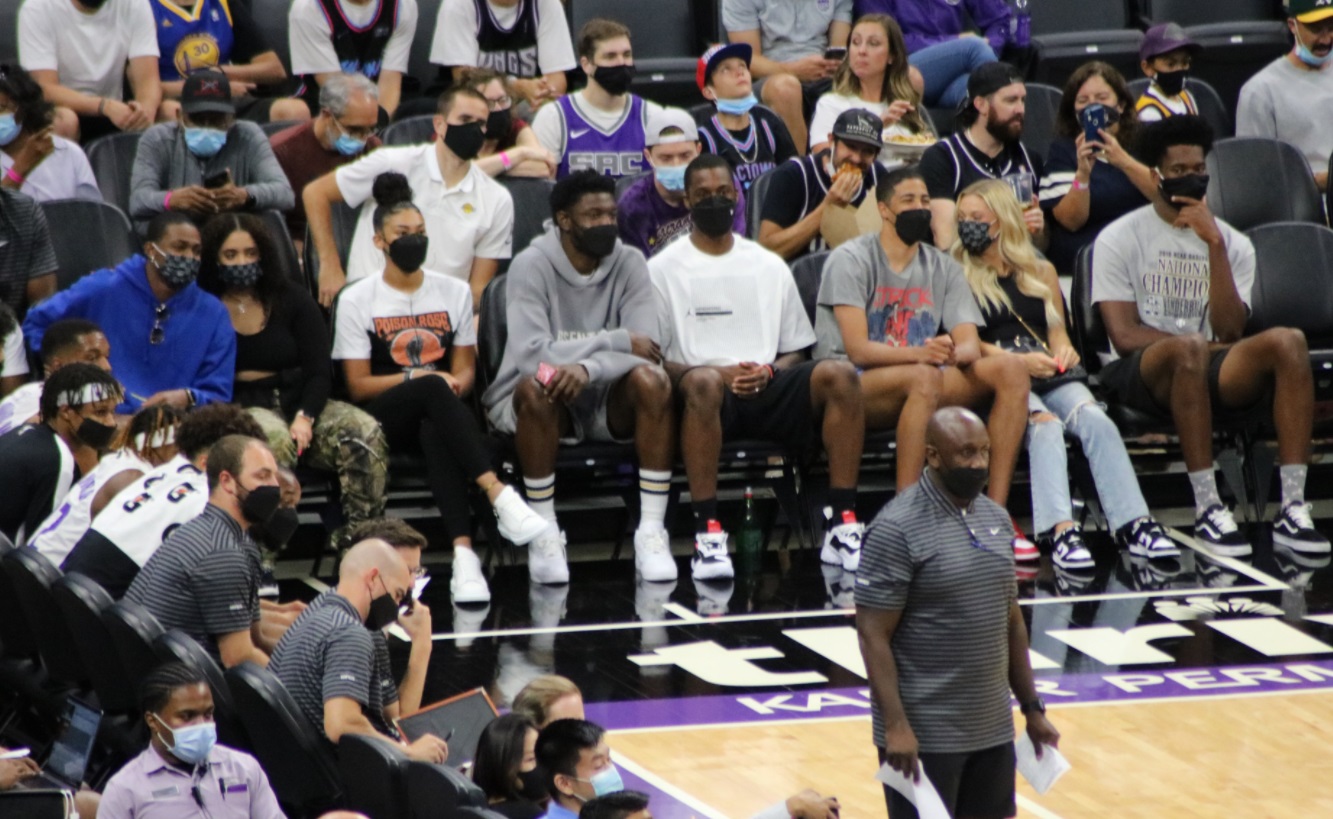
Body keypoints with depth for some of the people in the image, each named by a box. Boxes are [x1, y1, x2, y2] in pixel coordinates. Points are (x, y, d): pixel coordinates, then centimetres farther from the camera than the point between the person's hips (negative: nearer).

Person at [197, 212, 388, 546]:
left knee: (366, 433, -24)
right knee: (275, 439, -40)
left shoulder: (292, 299, 14)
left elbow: (320, 371, 6)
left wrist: (305, 418, -13)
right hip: (237, 407, -4)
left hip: (296, 402, 4)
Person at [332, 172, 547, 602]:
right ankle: (499, 496, -51)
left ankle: (463, 552, -55)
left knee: (436, 434, -38)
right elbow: (358, 386, 1)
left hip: (436, 416, 2)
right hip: (386, 418, -2)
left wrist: (457, 383, -12)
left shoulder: (454, 292, 14)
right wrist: (417, 378, -14)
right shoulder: (357, 301, 5)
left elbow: (465, 368, 12)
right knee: (434, 389, -37)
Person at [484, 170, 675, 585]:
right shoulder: (532, 266, -12)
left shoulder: (629, 264, -4)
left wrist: (588, 369, -34)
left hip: (607, 401, 3)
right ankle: (545, 533, -26)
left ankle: (652, 530, -25)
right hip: (541, 404, -2)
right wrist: (616, 341, -23)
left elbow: (645, 347, -15)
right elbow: (530, 353, -25)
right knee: (536, 386, -37)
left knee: (651, 379, -29)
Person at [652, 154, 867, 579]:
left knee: (839, 375, -24)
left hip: (766, 389, 4)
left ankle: (842, 526, -26)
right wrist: (720, 373, -14)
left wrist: (768, 372, -4)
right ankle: (707, 532, -40)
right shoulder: (663, 270, 8)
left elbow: (795, 351, 21)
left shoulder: (769, 266, 20)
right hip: (705, 392, -4)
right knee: (704, 381, -40)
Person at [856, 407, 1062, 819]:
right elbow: (873, 636, -15)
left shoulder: (996, 518, 9)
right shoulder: (897, 528, -13)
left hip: (993, 727, 7)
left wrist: (1032, 707, 15)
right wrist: (895, 725, -21)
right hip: (925, 733, -7)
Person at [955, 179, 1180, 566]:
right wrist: (1017, 360, -15)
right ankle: (1060, 530, -53)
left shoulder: (1040, 272, 25)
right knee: (1044, 425, -36)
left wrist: (1062, 350, -3)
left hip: (1048, 375, 4)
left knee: (1096, 421, -28)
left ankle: (1133, 523, -39)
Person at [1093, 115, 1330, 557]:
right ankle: (1208, 510, -39)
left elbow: (1229, 333, -4)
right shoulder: (1119, 239, 3)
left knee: (1289, 341, -25)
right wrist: (1202, 343, -7)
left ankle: (1293, 509, -34)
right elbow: (1125, 335, -7)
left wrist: (1214, 245, -9)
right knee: (1187, 349, -39)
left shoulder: (1233, 243, 13)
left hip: (1212, 376, 4)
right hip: (1141, 373, -4)